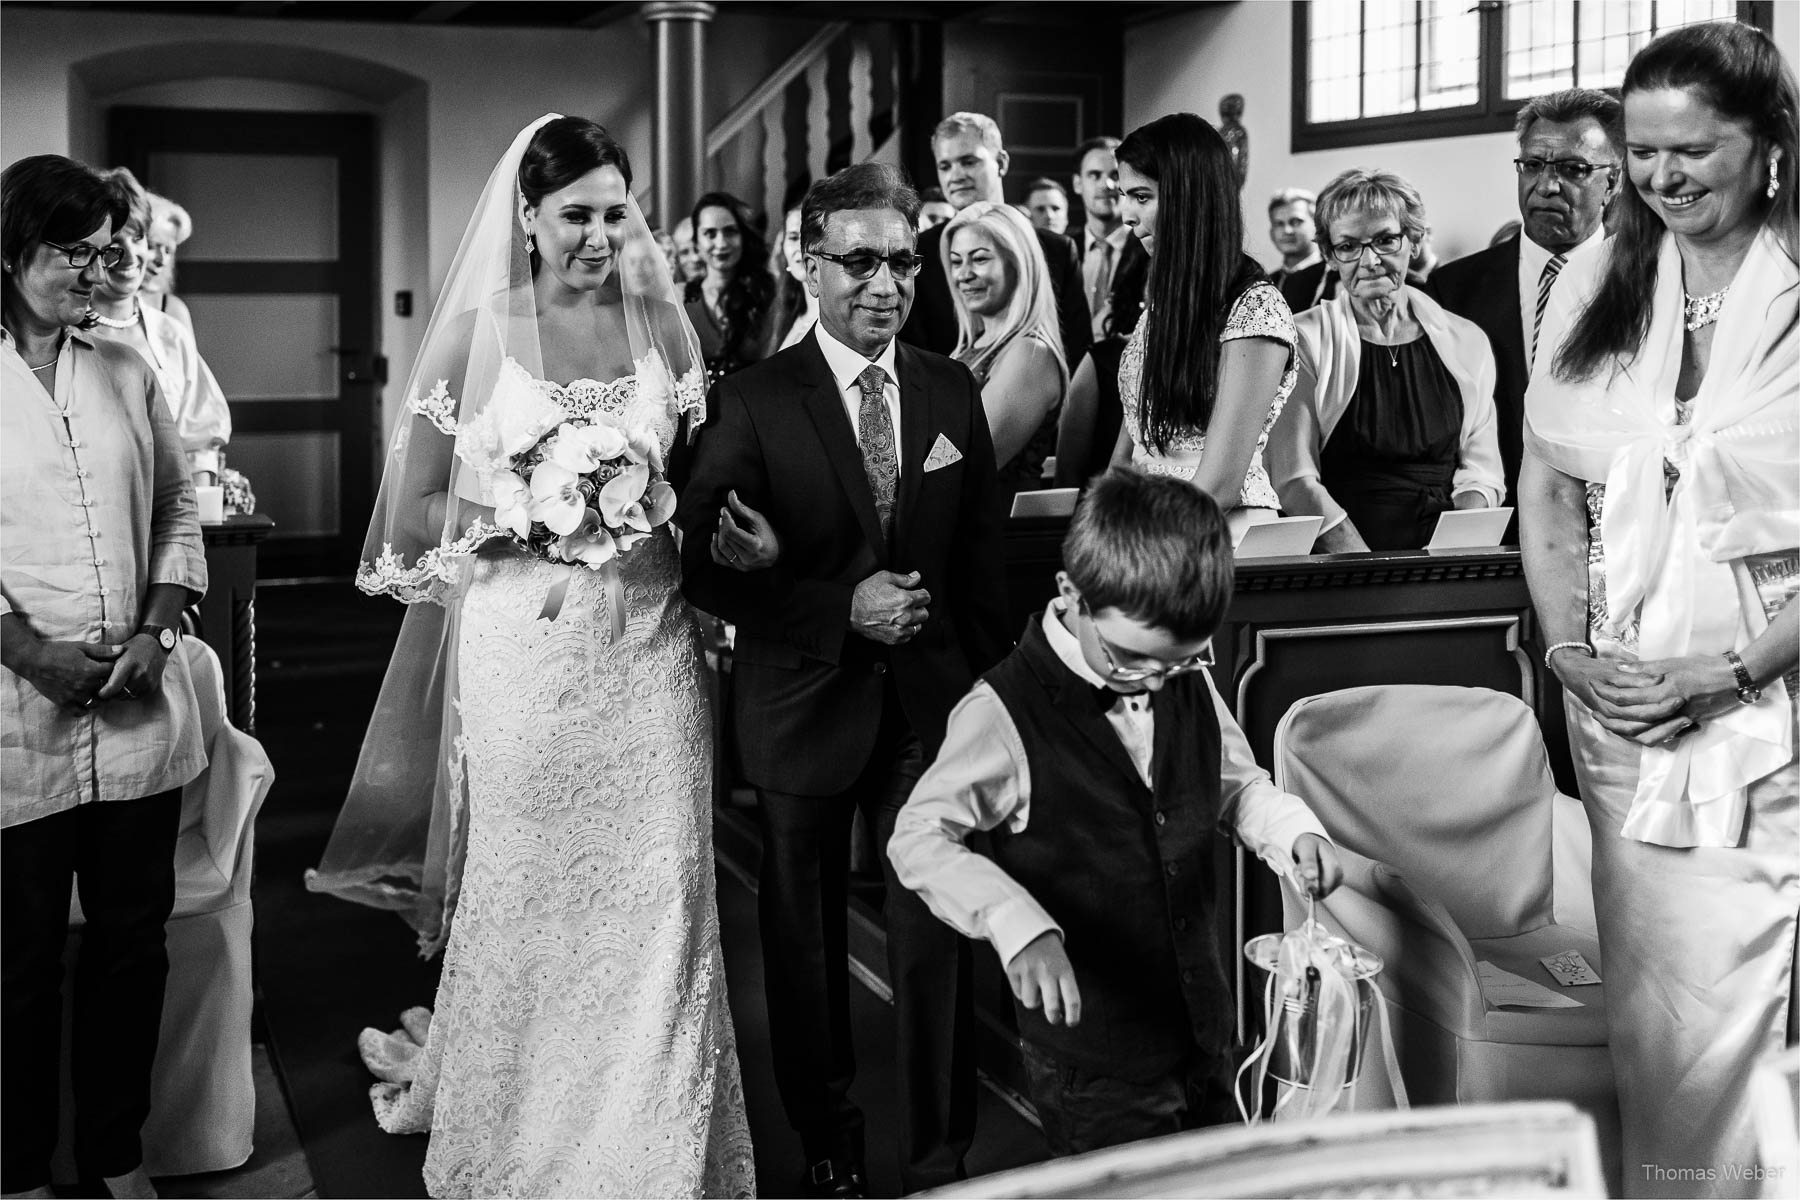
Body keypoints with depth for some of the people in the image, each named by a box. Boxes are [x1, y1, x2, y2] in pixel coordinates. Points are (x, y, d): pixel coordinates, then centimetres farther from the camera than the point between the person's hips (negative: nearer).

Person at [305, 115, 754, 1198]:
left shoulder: (664, 325, 8)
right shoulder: (475, 331, -1)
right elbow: (411, 511, 0)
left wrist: (655, 511, -4)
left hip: (649, 642, 2)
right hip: (523, 647, -2)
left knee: (657, 897, 1)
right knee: (526, 901, 6)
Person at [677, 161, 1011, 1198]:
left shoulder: (955, 392, 2)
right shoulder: (751, 402, -9)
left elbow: (983, 555, 6)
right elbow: (706, 570, -14)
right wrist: (843, 608, -22)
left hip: (932, 704, 2)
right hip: (806, 705, -1)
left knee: (937, 940, 3)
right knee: (805, 937, 15)